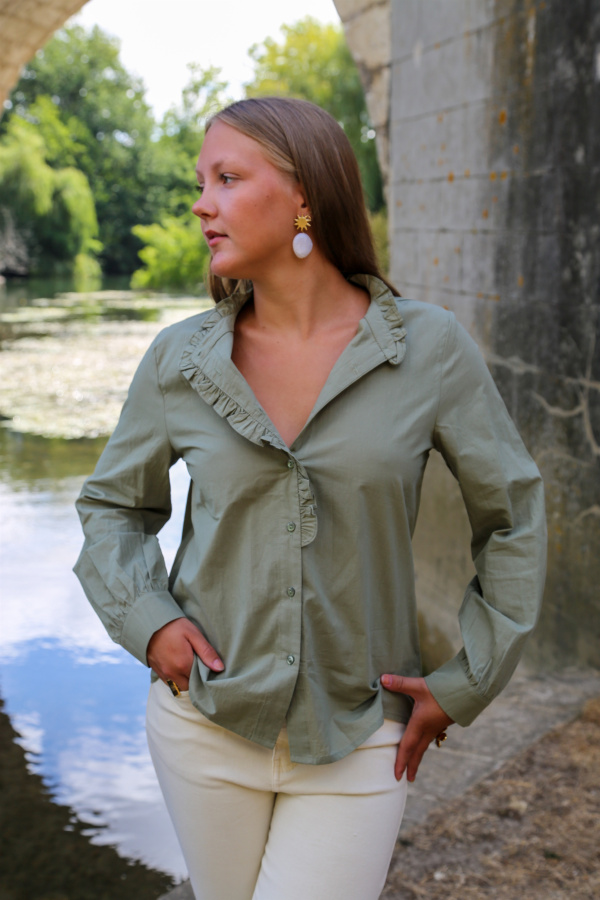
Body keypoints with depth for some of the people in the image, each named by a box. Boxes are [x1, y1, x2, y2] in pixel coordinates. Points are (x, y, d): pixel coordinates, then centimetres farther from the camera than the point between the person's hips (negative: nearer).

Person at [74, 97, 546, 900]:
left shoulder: (428, 346, -10)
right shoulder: (180, 360, -5)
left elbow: (512, 512, 0)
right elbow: (114, 506, 10)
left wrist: (465, 685, -2)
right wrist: (145, 621, -7)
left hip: (358, 739, -2)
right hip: (206, 716, 2)